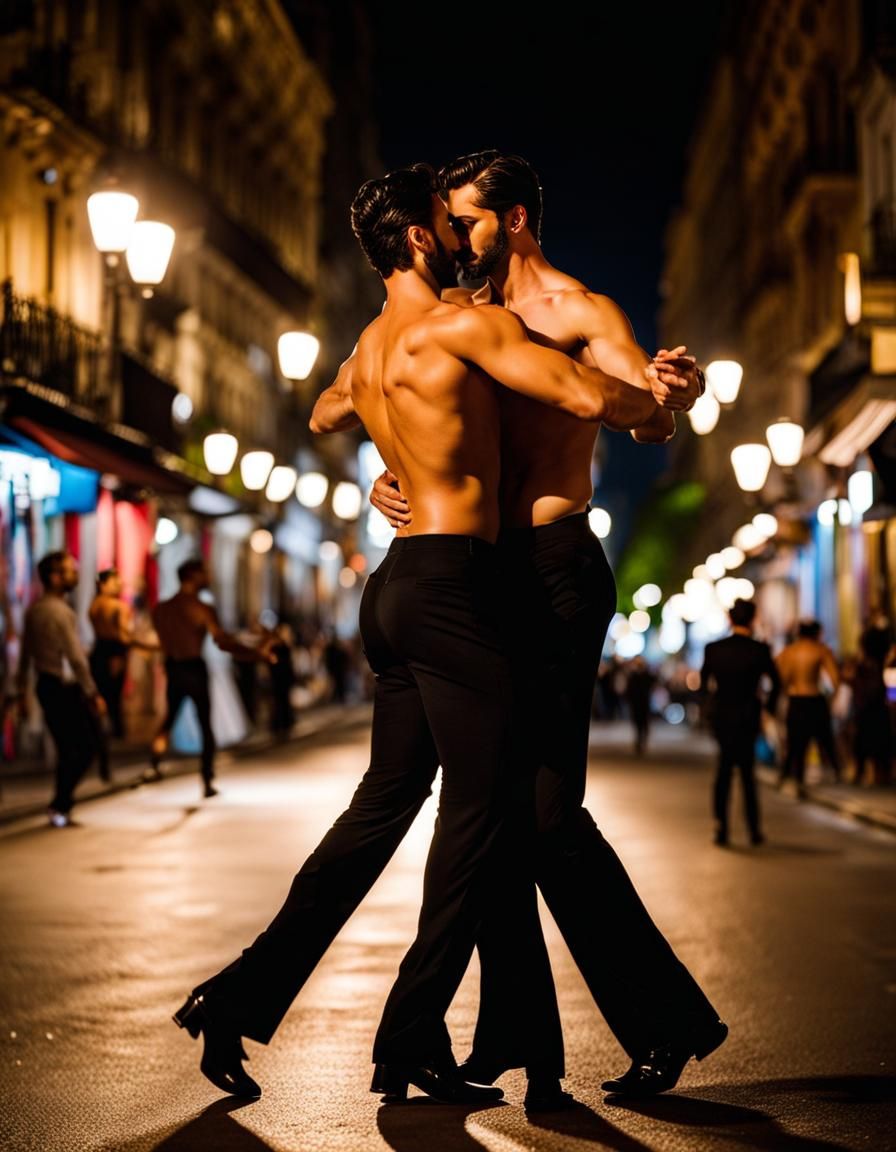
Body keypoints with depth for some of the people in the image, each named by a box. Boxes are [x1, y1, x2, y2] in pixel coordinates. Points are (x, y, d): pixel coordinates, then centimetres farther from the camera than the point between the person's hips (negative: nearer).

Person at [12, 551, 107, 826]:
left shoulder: (34, 609, 7)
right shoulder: (61, 611, -17)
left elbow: (25, 653, 12)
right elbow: (76, 657, -19)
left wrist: (22, 691, 18)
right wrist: (93, 694, -16)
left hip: (46, 686, 8)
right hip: (65, 688, -8)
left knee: (66, 748, 15)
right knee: (86, 746, 1)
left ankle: (62, 805, 18)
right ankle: (60, 804, 0)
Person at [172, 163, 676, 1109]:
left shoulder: (368, 348, 17)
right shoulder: (462, 325, -10)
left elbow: (322, 416, 40)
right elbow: (587, 396, -17)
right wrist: (653, 406, 3)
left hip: (396, 585, 9)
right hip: (452, 582, -9)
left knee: (383, 803, 13)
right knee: (479, 811, -1)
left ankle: (242, 998, 12)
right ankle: (412, 1040, 4)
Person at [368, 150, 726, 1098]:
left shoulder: (580, 313, -4)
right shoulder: (467, 322, 19)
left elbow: (649, 420, -18)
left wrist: (672, 394, -42)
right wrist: (385, 485, -2)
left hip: (555, 574, -8)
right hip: (488, 575, 8)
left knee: (545, 808, -13)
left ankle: (669, 1020, -1)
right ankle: (506, 1032, 19)